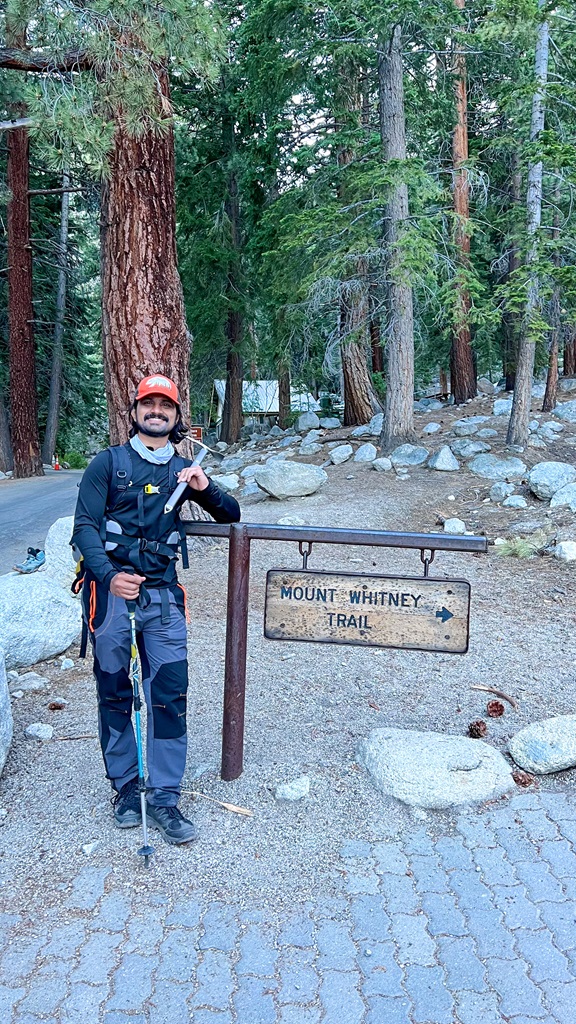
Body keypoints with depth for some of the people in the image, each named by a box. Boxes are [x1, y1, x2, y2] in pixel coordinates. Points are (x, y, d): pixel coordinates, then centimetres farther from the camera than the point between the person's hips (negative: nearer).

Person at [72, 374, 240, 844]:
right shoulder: (109, 462, 5)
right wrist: (108, 575, -22)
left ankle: (164, 798, 8)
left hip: (163, 594, 2)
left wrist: (205, 488, -4)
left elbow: (231, 515, 18)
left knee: (170, 695, -2)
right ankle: (126, 787, 23)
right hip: (112, 590, -2)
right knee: (115, 694, 7)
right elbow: (85, 526, -4)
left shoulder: (184, 469, 14)